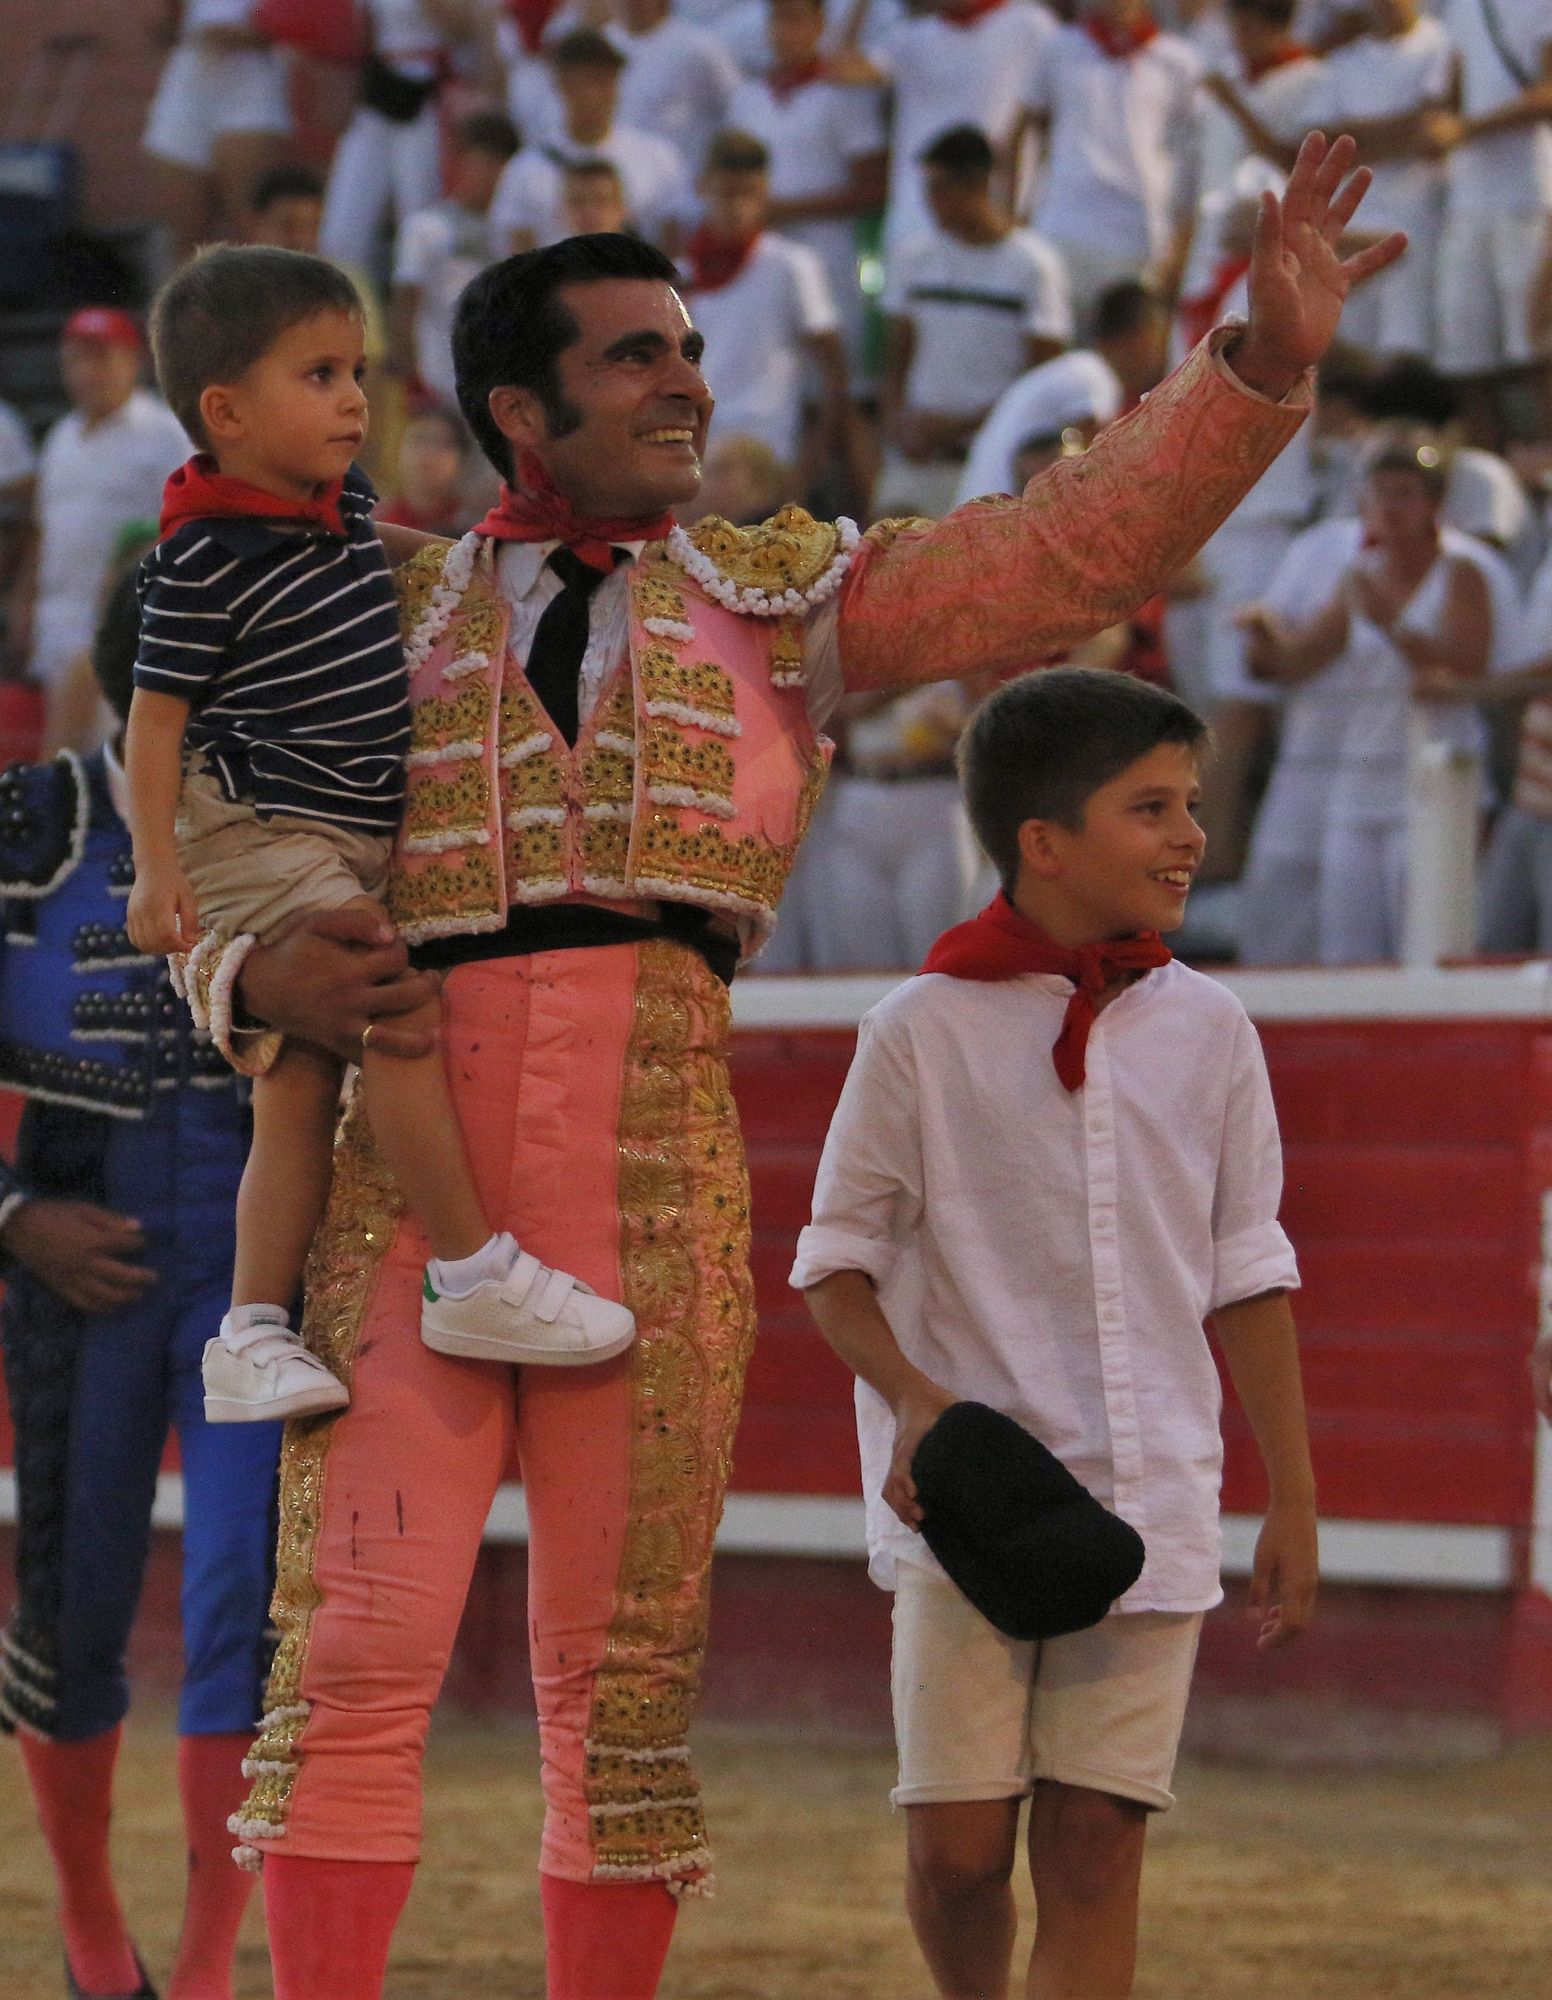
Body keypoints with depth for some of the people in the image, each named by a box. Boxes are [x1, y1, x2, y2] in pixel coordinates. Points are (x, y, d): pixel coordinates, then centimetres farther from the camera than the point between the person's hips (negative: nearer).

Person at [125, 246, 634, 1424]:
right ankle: (476, 1279, -18)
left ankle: (253, 1339, 9)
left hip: (351, 841, 9)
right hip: (258, 833, -9)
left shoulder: (346, 503, 8)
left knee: (300, 1091, 6)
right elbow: (159, 714, -14)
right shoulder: (204, 559, -15)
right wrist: (158, 866, -19)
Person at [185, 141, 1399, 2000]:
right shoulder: (388, 630, 15)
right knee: (356, 1651, -8)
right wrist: (264, 980, -11)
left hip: (653, 1189, 1)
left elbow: (1065, 552, 8)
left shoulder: (774, 600, 16)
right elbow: (219, 923, 13)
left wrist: (1260, 361, -4)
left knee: (626, 1672, 3)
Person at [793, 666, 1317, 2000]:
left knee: (1097, 1840, -2)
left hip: (1148, 1493, 2)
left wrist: (1295, 1502, 10)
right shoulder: (924, 1031, -4)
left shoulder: (1208, 1030, 5)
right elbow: (837, 1260, 2)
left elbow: (1248, 1275, 12)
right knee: (959, 1842, -3)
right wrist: (913, 1401, -16)